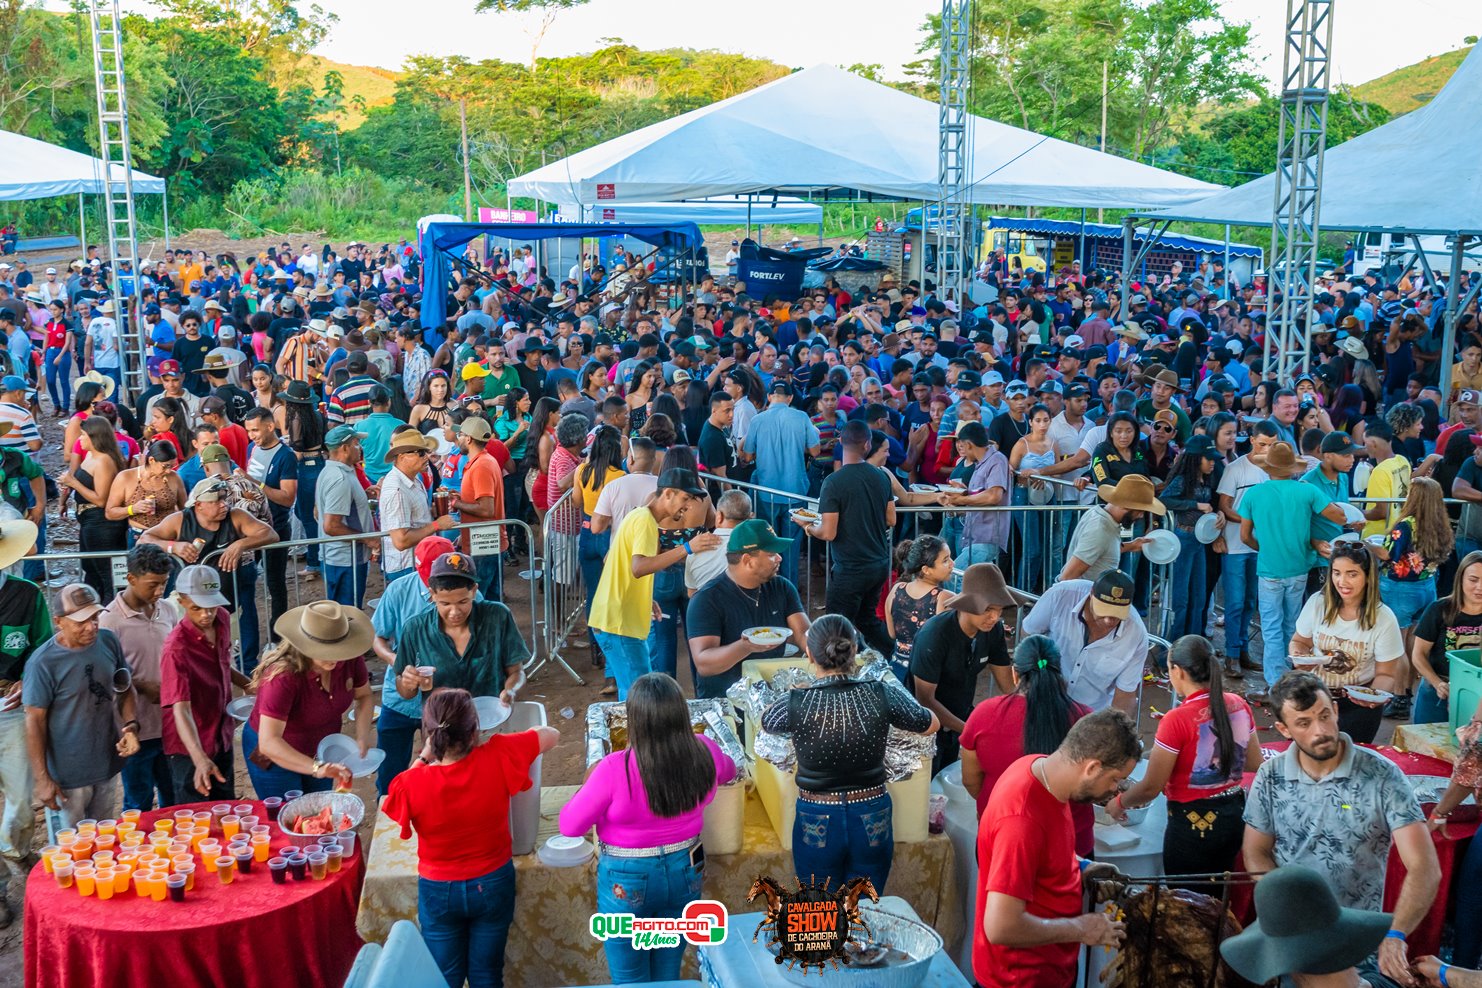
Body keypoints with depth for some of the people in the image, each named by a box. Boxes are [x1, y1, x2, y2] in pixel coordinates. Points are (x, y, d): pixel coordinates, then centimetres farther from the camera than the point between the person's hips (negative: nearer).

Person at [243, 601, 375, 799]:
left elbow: (364, 696, 1)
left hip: (320, 751, 5)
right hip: (275, 756, -5)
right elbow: (268, 742, -41)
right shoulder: (283, 675, -36)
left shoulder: (350, 659, -20)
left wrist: (362, 737, -15)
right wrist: (316, 768, -52)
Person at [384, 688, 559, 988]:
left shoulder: (412, 783, -27)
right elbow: (552, 735, -8)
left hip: (439, 891, -1)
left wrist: (424, 758, -3)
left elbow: (401, 798, -1)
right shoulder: (498, 758, -25)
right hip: (493, 884, 1)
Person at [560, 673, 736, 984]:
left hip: (628, 882, -4)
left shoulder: (615, 770, -29)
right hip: (685, 874, 4)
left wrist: (591, 781, -1)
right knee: (668, 975, 24)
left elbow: (570, 825, -16)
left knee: (630, 981, 18)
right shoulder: (704, 754, -17)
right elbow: (728, 772, 9)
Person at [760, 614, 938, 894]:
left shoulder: (797, 704, -17)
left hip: (818, 825, -1)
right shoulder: (882, 695, -13)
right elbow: (932, 724, 6)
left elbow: (766, 724, 8)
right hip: (872, 821, 2)